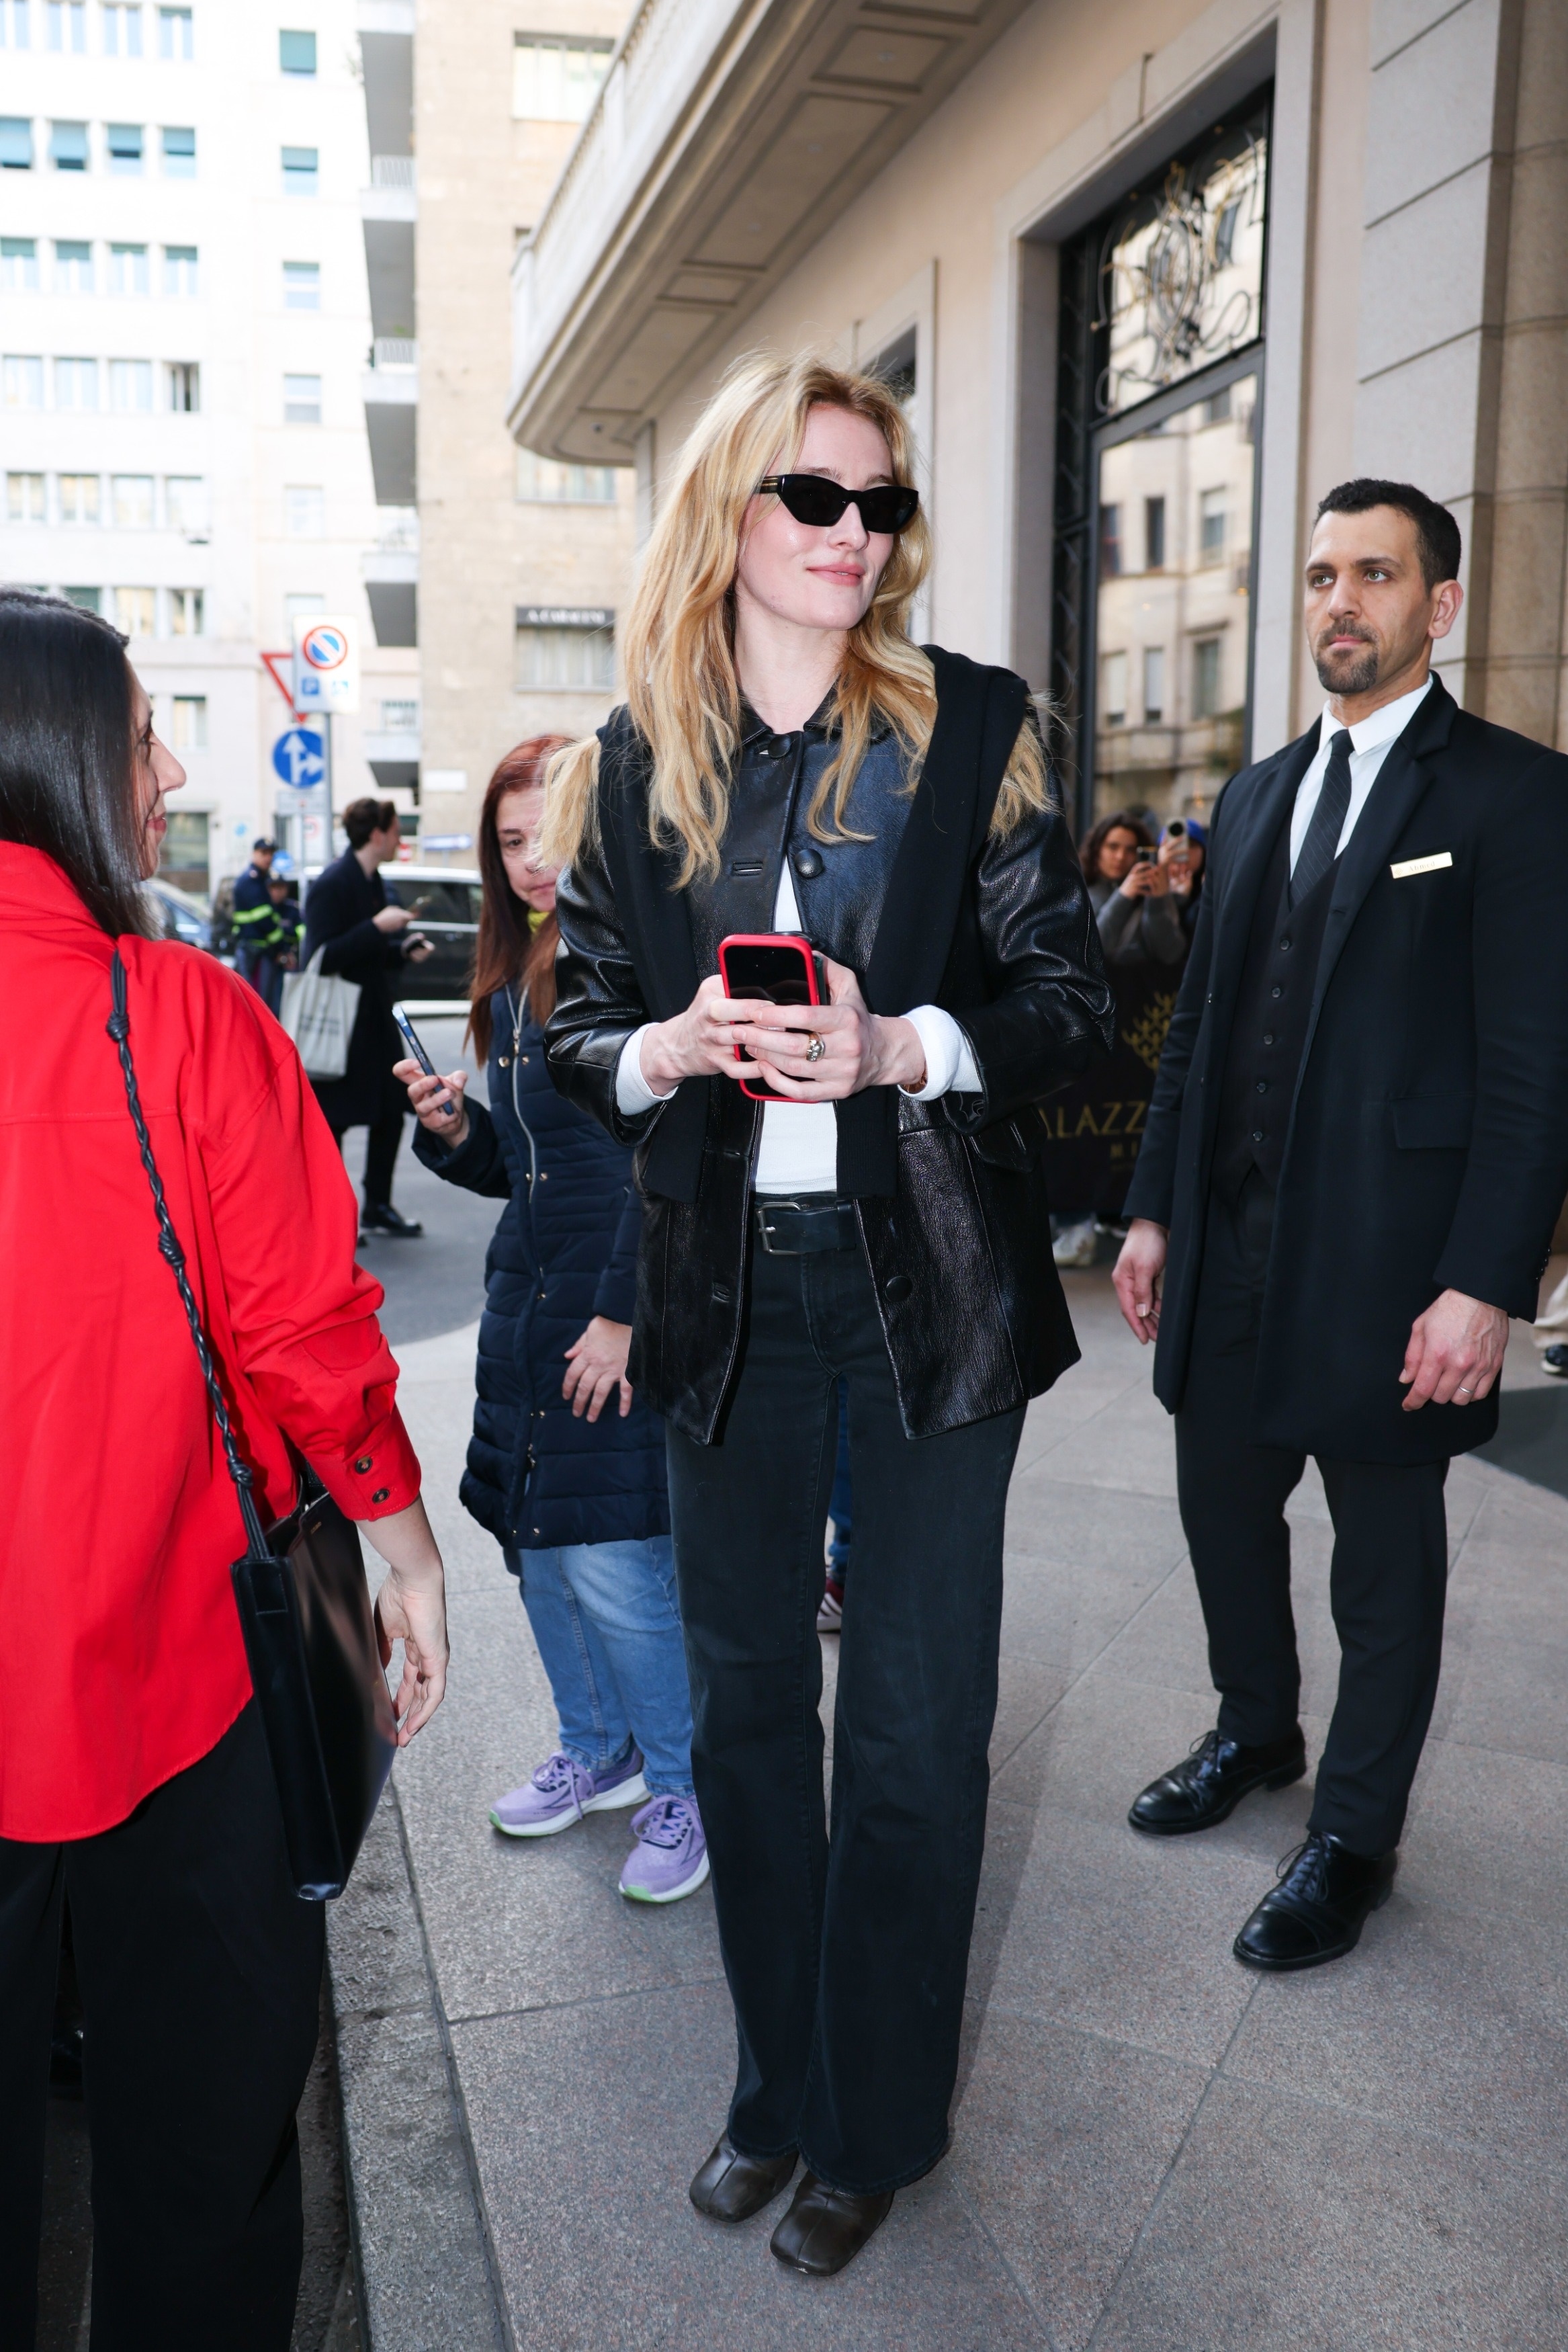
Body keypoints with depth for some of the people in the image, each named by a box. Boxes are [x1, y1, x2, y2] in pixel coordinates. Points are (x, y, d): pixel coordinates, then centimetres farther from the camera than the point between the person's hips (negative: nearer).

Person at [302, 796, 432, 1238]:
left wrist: (403, 950, 5)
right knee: (333, 1120, 0)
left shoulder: (372, 881, 13)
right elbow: (323, 957, -22)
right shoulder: (331, 884, -15)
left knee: (391, 1111, 10)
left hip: (375, 1019, 9)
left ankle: (378, 1207, 22)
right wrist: (378, 927, -24)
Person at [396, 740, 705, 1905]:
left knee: (613, 1563, -5)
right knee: (536, 1541, 16)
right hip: (527, 1298, 8)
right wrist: (455, 1128, -1)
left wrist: (624, 1313, -19)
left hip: (627, 1306, -8)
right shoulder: (513, 979, 13)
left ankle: (682, 1786, 18)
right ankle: (597, 1749, 37)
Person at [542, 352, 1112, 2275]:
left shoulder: (973, 730, -2)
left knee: (914, 1718, 8)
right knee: (743, 1698, 15)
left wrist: (902, 1049, -20)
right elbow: (579, 1026, 7)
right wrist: (674, 1049, -15)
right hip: (726, 1287, 3)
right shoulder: (631, 765, 4)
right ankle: (776, 2081, 38)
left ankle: (879, 2118, 31)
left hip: (928, 1274, -2)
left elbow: (1071, 994, -2)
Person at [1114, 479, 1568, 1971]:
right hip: (1232, 1237, 6)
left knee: (1385, 1556, 9)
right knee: (1222, 1498, 18)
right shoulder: (1258, 796, 13)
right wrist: (1155, 1208, 11)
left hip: (1388, 1257, -6)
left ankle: (1353, 1836, 29)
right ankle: (1257, 1732, 44)